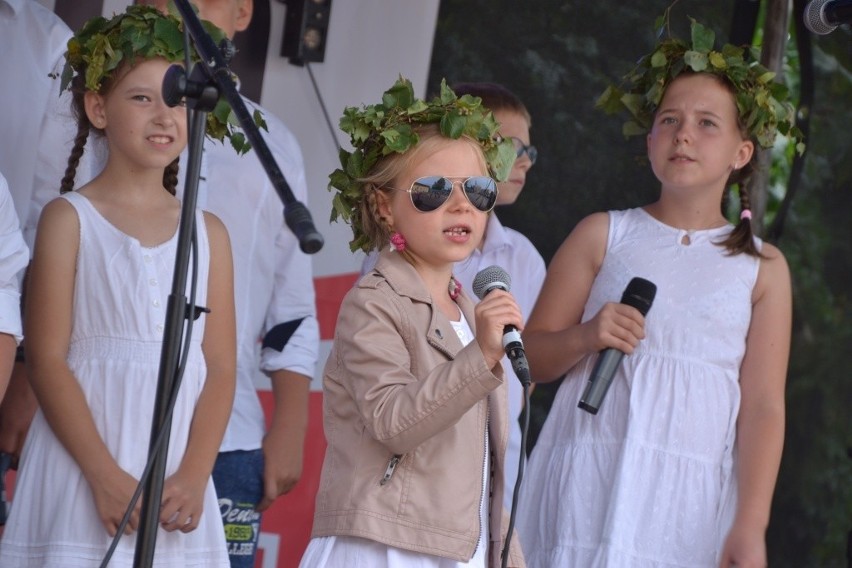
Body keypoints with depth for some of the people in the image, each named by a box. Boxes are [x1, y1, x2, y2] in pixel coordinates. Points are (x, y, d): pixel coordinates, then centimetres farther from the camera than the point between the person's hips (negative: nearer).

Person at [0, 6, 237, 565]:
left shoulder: (208, 232, 11)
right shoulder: (70, 219, 1)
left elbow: (220, 369, 7)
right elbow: (46, 360, -6)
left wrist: (193, 476, -8)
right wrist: (106, 476, -14)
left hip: (176, 486, 3)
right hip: (83, 471, -3)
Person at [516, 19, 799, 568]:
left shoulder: (762, 267, 8)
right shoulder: (601, 235, 10)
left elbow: (763, 406, 2)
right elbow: (532, 357, 10)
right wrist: (584, 338, -11)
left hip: (692, 499, 0)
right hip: (589, 481, 0)